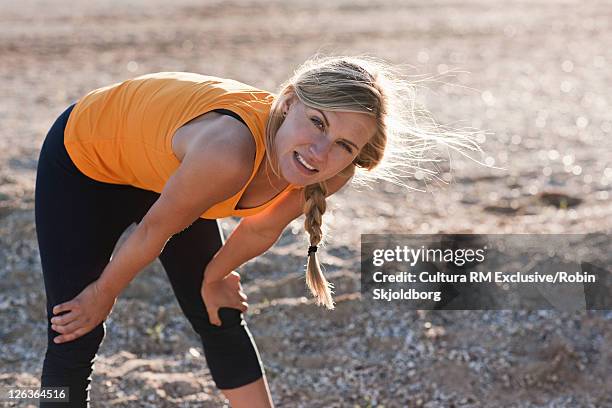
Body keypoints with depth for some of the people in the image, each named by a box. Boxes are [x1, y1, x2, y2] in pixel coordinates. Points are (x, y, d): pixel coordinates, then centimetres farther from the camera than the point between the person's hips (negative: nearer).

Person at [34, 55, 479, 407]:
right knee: (76, 341, -7)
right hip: (83, 161, -6)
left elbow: (260, 229, -3)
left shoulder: (329, 177, -24)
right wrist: (104, 294, -11)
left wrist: (212, 278, 13)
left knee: (222, 322, 10)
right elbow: (156, 229, -27)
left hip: (163, 168, 6)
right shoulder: (230, 153, -45)